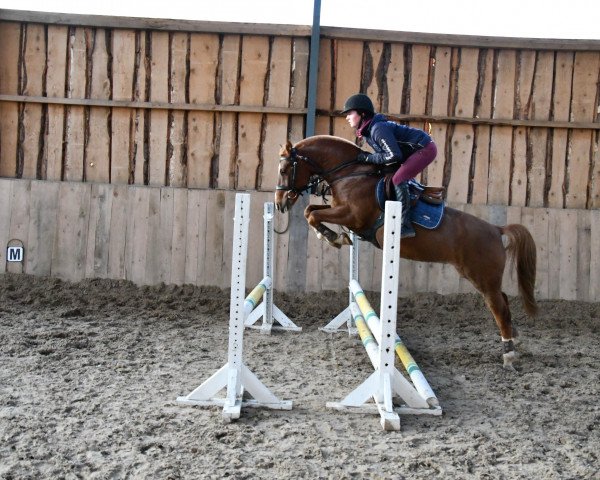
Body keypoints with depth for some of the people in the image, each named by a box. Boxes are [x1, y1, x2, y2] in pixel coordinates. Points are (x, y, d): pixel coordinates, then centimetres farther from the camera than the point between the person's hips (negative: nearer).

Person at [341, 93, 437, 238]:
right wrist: (366, 157, -3)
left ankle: (405, 226, -22)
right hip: (414, 151, 11)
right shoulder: (367, 131, 6)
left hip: (425, 149, -11)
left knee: (398, 179, -21)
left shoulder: (378, 128, -25)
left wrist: (368, 158, -22)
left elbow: (394, 155, -31)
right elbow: (383, 151, 14)